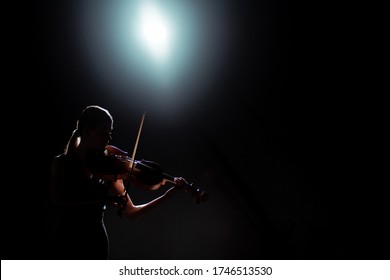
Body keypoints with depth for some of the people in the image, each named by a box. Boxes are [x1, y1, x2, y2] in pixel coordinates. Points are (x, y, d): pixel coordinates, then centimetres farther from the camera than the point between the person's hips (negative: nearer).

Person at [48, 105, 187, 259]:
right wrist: (104, 199, -27)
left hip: (96, 242, 2)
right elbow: (58, 200, -18)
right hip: (65, 240, -2)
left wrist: (169, 193, -9)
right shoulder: (61, 163, -1)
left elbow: (130, 212, 1)